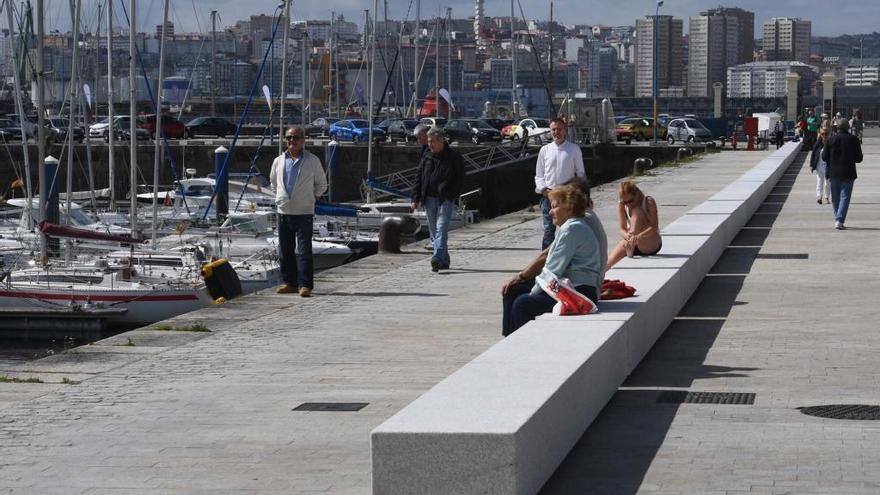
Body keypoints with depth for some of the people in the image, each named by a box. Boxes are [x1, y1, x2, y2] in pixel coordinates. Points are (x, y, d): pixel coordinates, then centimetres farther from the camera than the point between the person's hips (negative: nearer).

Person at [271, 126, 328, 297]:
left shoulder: (312, 161, 1)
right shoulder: (279, 161, 9)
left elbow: (321, 184, 12)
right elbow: (273, 181, 27)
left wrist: (310, 197, 9)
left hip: (304, 212, -4)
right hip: (283, 212, 4)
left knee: (304, 251, -9)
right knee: (285, 251, 8)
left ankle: (305, 285, -8)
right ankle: (290, 283, 16)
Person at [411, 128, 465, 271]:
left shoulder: (454, 157, -2)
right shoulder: (426, 157, 12)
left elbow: (460, 179, -1)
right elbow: (419, 178, 14)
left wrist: (451, 196, -9)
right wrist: (416, 198, 7)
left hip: (445, 199, -5)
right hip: (429, 199, 5)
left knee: (441, 229, -17)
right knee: (434, 231, 9)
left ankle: (438, 258, -27)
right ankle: (444, 261, 19)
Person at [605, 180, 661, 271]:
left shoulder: (649, 202, -12)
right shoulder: (621, 206, -2)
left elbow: (654, 227, -20)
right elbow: (622, 229, -7)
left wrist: (638, 237, -38)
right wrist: (627, 235, -32)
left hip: (651, 245, -4)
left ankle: (630, 250, -37)